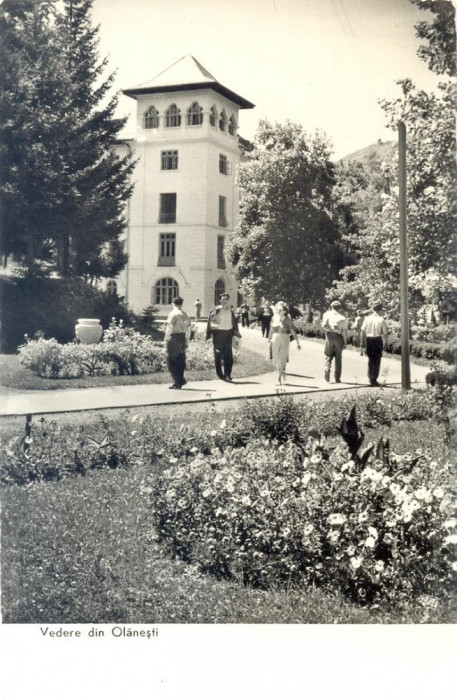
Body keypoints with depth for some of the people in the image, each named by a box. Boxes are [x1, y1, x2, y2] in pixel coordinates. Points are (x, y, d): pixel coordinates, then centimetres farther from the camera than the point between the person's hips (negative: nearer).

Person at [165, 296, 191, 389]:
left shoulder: (173, 314, -9)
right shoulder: (185, 315, 11)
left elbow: (169, 328, -14)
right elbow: (188, 328, 12)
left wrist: (166, 339, -9)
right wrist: (186, 341, 17)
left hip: (174, 337, -7)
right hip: (182, 338, 7)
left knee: (171, 361, -1)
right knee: (180, 360, 12)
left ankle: (178, 382, -5)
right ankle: (179, 382, 15)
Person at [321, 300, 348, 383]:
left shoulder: (328, 314, 2)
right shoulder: (343, 318, 3)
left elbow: (324, 325, -11)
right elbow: (345, 331, 1)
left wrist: (329, 329, 7)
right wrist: (345, 342, 6)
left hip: (330, 336, -1)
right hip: (339, 337, 1)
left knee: (328, 356, 11)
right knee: (338, 358, 8)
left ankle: (327, 369, -15)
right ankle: (337, 378, 10)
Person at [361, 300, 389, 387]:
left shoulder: (367, 318, -3)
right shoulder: (381, 320, -11)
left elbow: (363, 331, -2)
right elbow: (385, 333, -10)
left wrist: (363, 342, 6)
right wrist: (384, 341, 8)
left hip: (369, 340, 3)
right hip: (378, 340, -3)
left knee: (371, 359, 19)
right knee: (377, 360, 6)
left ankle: (370, 377, 25)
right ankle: (374, 379, 6)